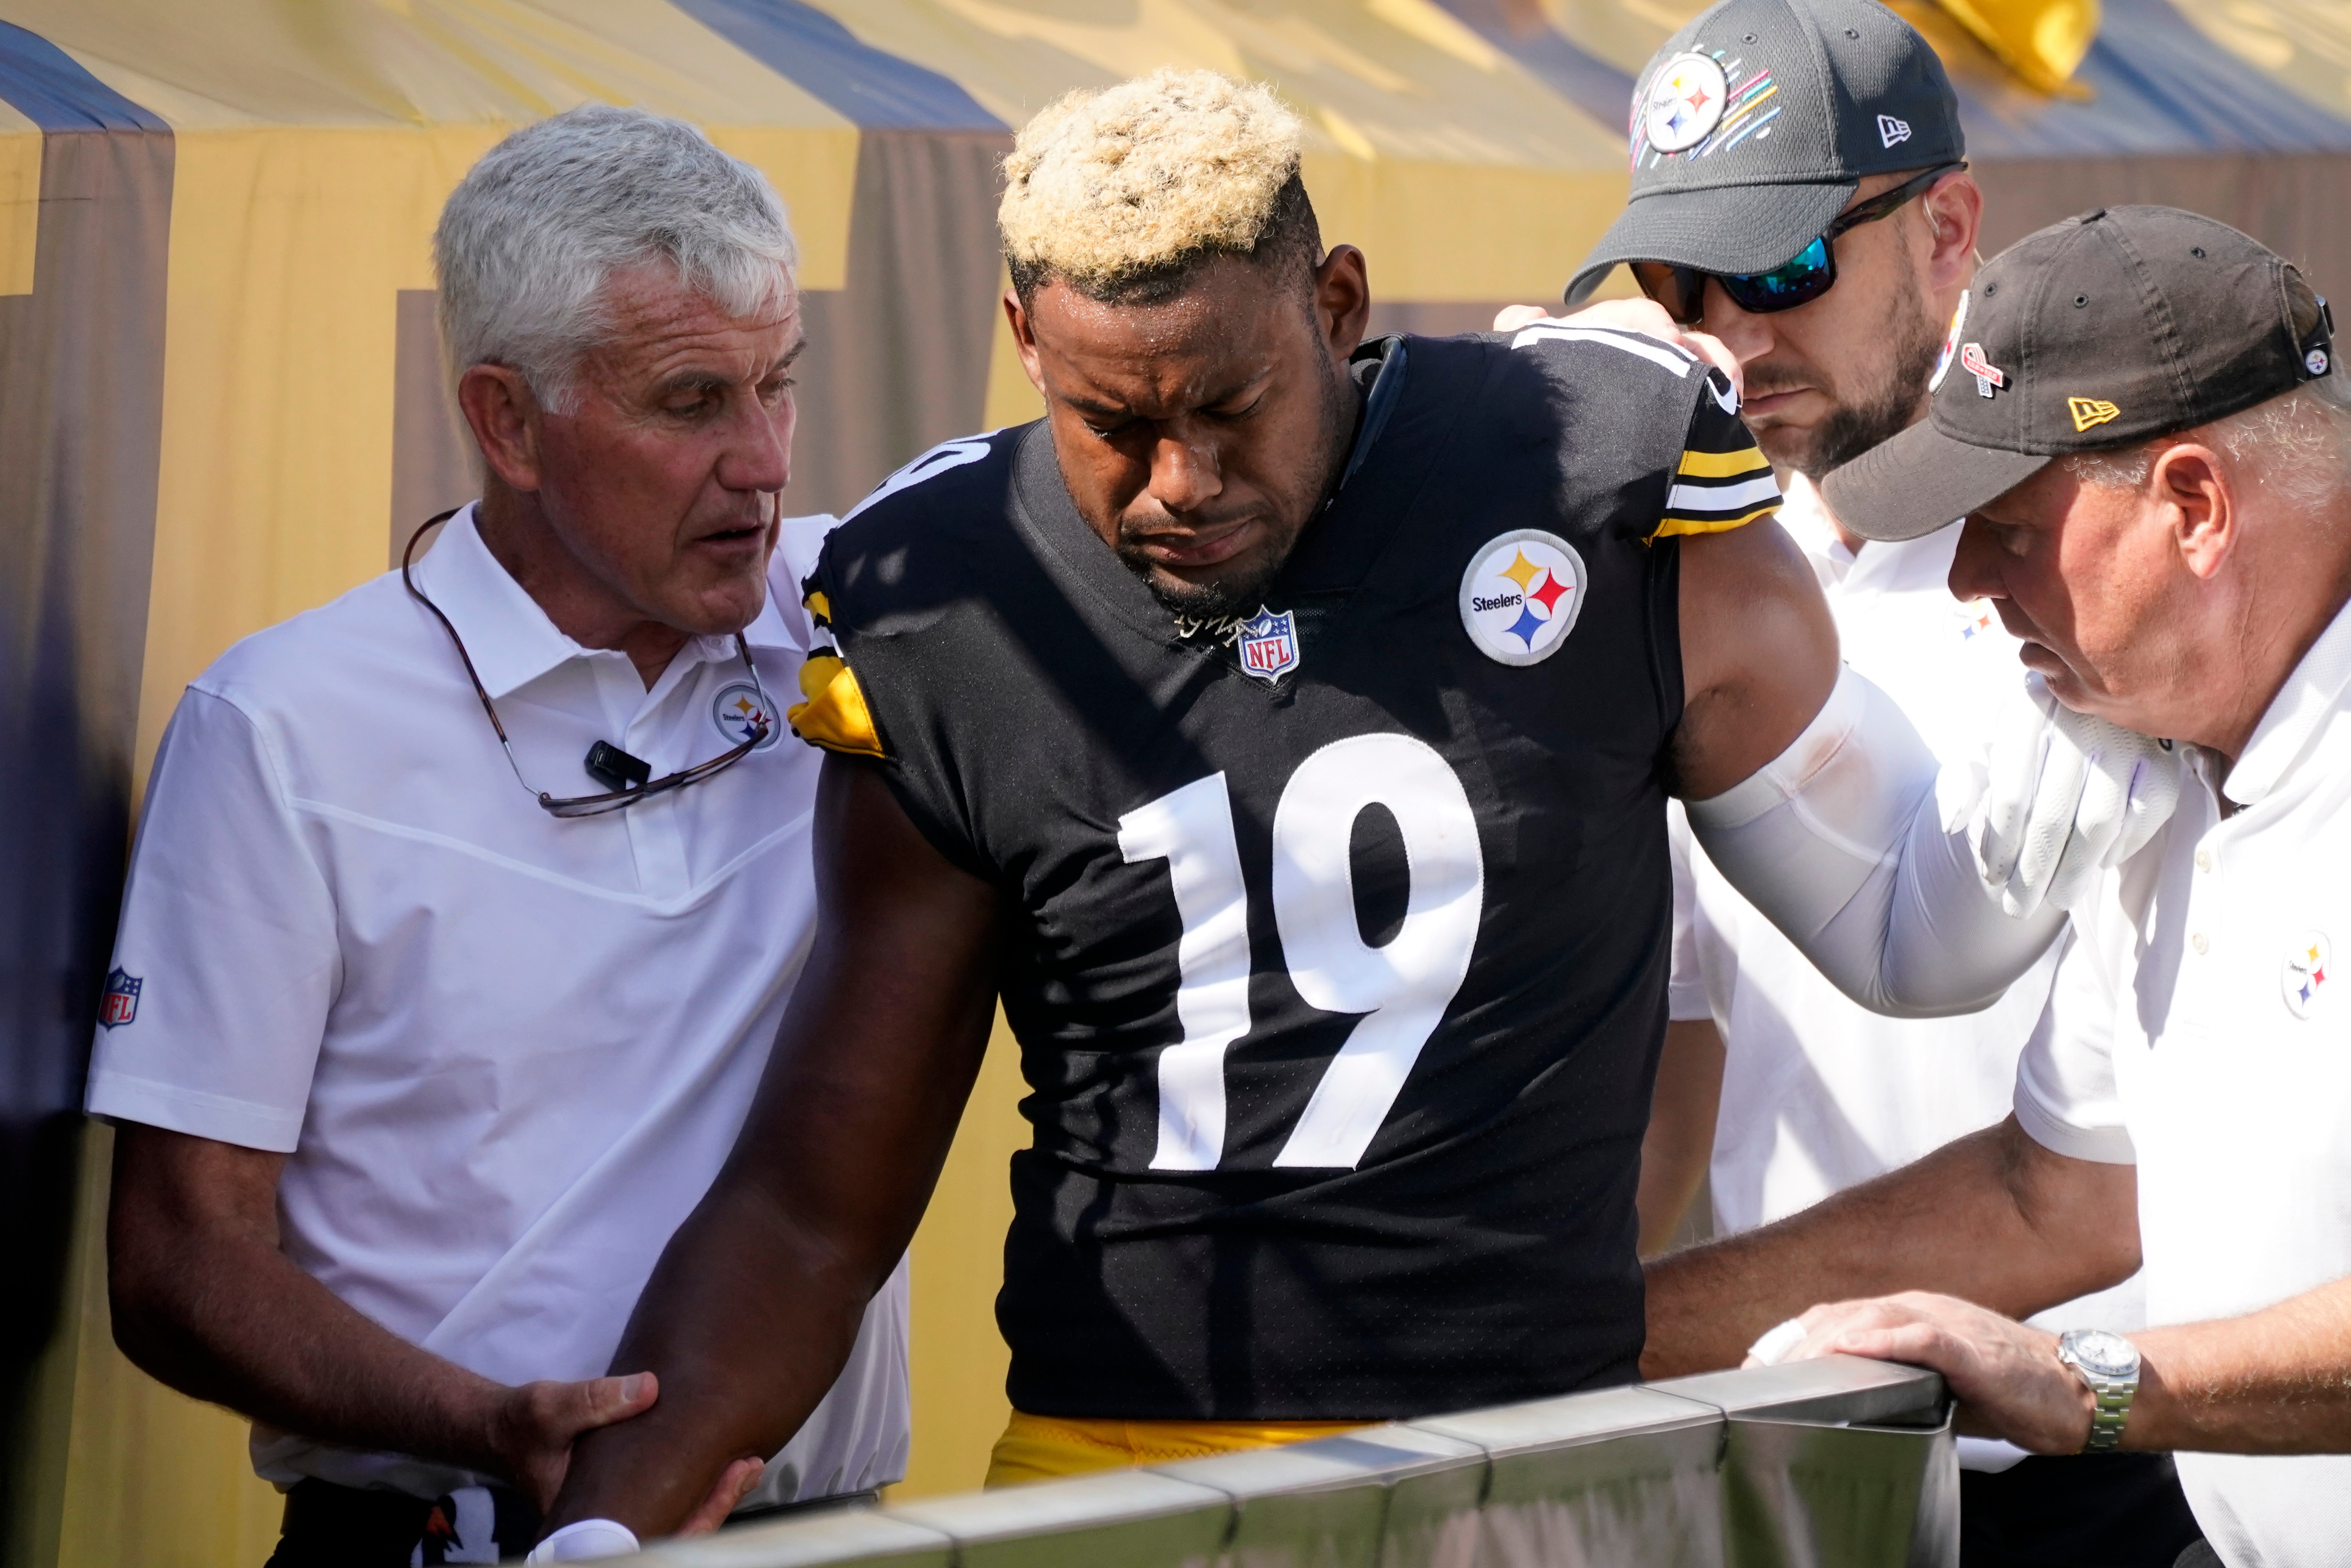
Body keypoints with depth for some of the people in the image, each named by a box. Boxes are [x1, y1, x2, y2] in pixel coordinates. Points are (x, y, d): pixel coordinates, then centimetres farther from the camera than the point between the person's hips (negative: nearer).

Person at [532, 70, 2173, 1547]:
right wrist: (613, 1518, -11)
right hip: (1103, 1466, 1)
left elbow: (1908, 928, 8)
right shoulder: (945, 622, 0)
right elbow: (811, 1204, 4)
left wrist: (2061, 787, -14)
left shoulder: (1601, 499, -3)